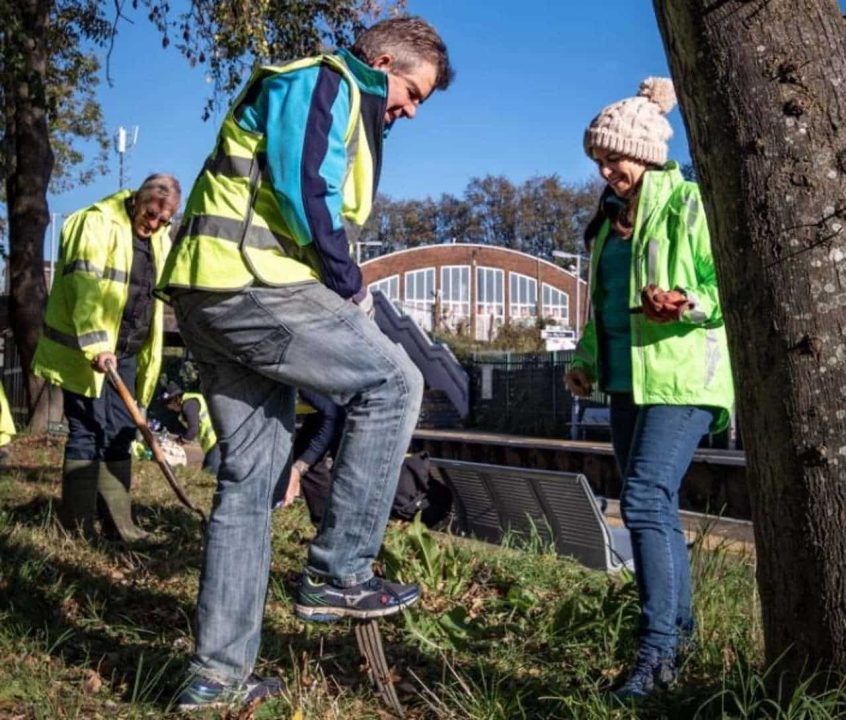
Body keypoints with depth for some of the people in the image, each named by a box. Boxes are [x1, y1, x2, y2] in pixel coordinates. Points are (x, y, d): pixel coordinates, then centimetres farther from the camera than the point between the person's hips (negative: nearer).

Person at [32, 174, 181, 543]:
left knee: (119, 436, 8)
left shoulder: (159, 238, 12)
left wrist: (147, 357, 16)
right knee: (87, 435, -5)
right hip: (86, 352, -7)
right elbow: (86, 287, -23)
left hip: (126, 352, 8)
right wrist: (95, 345, -31)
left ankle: (118, 524, 14)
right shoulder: (97, 223, -13)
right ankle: (78, 529, 1)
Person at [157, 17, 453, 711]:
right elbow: (303, 193, -16)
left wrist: (342, 291, 12)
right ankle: (337, 573, -1)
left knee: (249, 476, 10)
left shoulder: (349, 107, 29)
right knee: (393, 383, -3)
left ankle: (219, 671, 14)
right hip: (250, 282, -10)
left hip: (211, 290, 10)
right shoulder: (321, 82, -2)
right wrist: (352, 285, -7)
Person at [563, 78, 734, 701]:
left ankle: (658, 652, -16)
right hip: (628, 378, 8)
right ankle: (679, 625, 27)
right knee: (656, 504, 13)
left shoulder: (690, 206, -7)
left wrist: (689, 303, -28)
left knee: (645, 499, -18)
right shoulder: (612, 216, 17)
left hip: (680, 376, -8)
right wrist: (587, 359, 17)